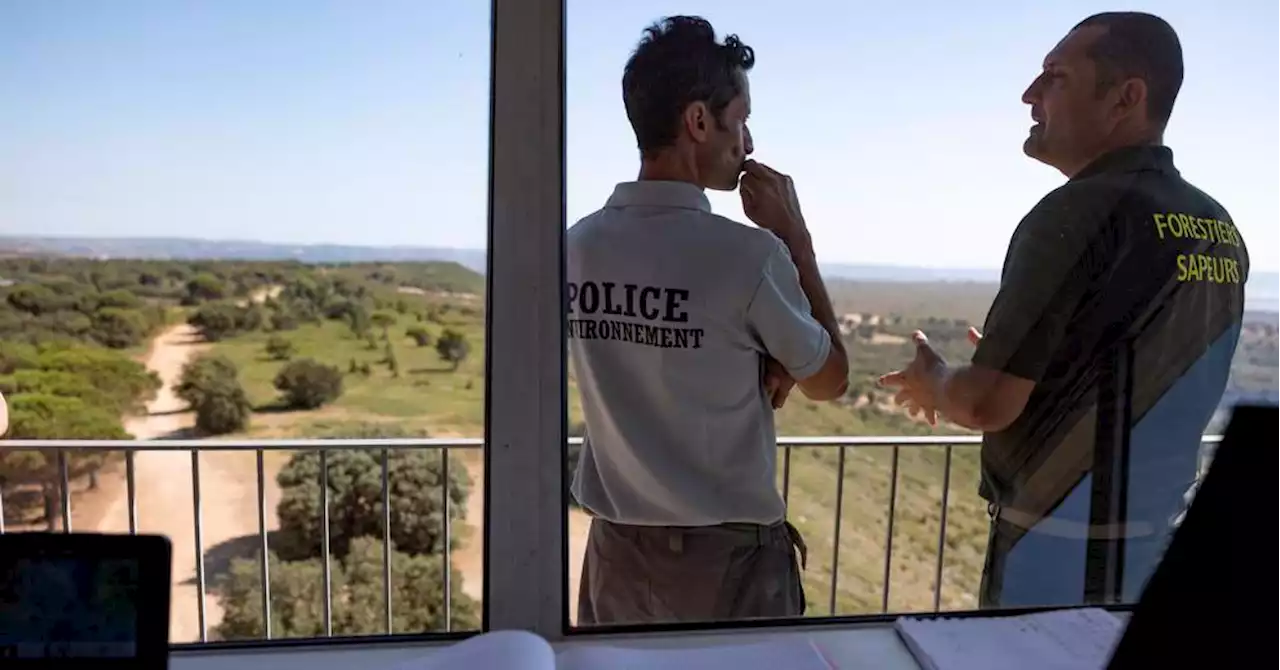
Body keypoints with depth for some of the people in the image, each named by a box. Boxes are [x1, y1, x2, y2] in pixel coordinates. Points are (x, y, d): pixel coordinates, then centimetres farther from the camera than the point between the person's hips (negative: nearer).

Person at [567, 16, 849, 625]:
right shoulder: (746, 252, -21)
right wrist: (796, 239, -3)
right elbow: (830, 380, -3)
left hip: (618, 547, 5)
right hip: (727, 553, -4)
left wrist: (761, 365, -2)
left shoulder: (577, 247, -5)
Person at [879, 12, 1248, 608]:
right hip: (1156, 545, 8)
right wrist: (1021, 364, 18)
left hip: (1059, 552, -7)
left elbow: (986, 404, -20)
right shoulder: (1220, 231, 5)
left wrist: (932, 381, 0)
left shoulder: (1081, 213, -19)